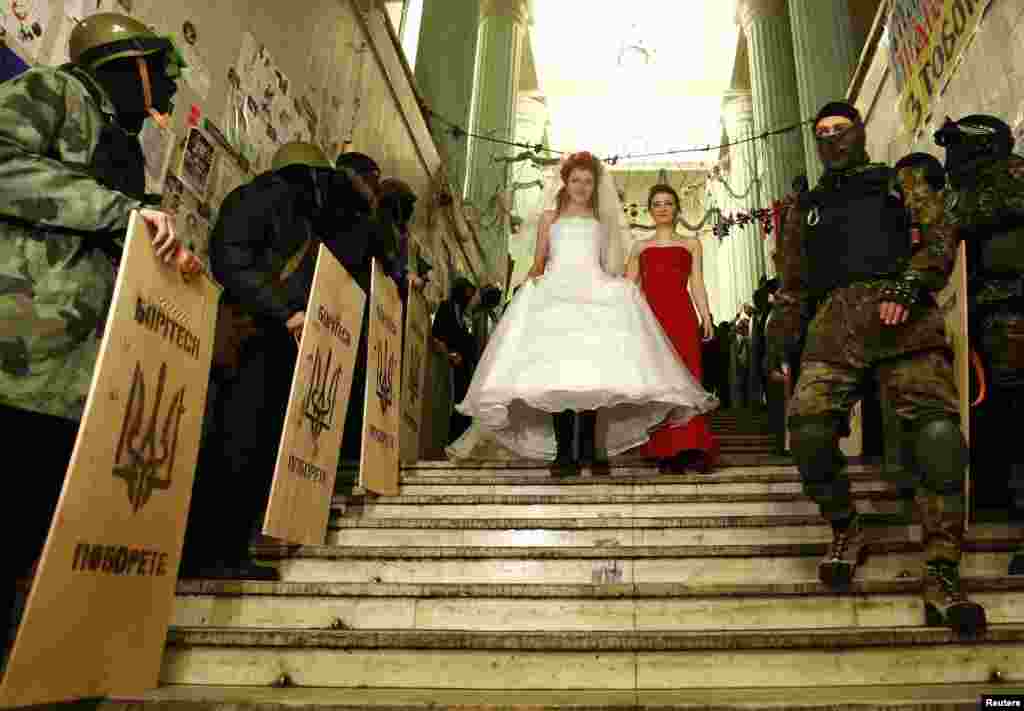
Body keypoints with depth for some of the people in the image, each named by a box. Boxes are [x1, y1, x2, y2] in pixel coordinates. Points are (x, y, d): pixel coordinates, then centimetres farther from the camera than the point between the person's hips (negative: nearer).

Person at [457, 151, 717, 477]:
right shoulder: (551, 216, 21)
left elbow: (609, 264, 19)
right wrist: (534, 280, -6)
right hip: (556, 292, -1)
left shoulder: (600, 220, 24)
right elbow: (539, 261, 15)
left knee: (592, 367, -14)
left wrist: (616, 286, 0)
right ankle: (564, 451, -14)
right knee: (557, 370, -14)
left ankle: (589, 448, -10)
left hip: (594, 293, 1)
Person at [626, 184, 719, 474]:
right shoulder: (640, 247, 21)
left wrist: (706, 317, -6)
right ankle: (665, 452, -1)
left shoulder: (691, 244, 17)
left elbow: (697, 284, 7)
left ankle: (690, 447, -15)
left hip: (682, 315, -1)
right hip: (650, 316, 2)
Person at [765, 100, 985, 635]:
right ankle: (846, 530, 5)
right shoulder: (807, 207, 31)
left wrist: (908, 286, -10)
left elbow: (940, 239, 10)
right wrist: (779, 343, 16)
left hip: (905, 318, -1)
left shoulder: (898, 184, 25)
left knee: (936, 429, -17)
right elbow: (792, 284, 27)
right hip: (835, 323, 2)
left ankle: (942, 577, -10)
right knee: (809, 424, -20)